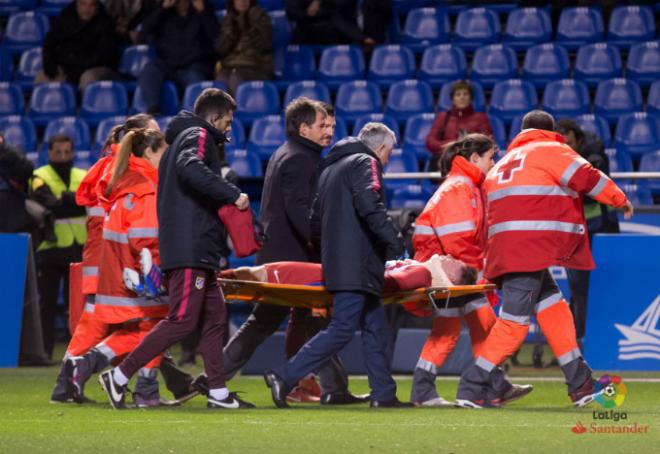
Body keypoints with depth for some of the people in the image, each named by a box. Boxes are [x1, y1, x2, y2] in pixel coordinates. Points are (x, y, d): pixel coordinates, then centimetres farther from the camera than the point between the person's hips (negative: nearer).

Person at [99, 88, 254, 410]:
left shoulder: (181, 139, 24)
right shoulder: (199, 136, -6)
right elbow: (191, 168, -27)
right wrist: (233, 194, -23)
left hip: (198, 251, 11)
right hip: (191, 248, -11)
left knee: (214, 316, 10)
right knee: (182, 320, -11)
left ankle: (218, 392, 10)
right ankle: (119, 376, -10)